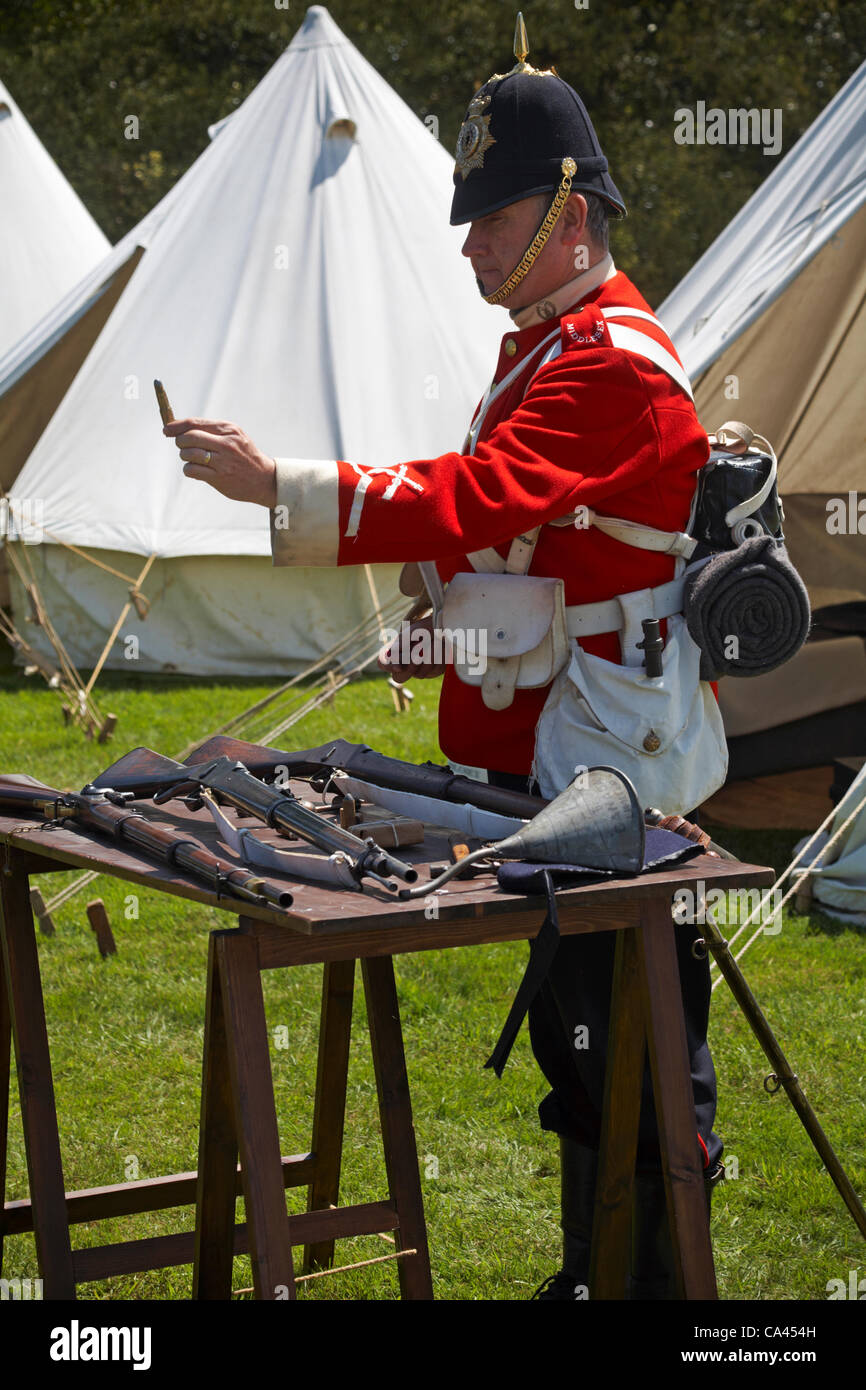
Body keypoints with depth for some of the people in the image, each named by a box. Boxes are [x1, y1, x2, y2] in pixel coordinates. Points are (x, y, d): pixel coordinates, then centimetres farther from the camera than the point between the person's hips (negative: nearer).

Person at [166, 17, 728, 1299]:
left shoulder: (616, 365, -18)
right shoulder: (546, 346, 16)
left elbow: (473, 504, -29)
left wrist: (273, 483, -29)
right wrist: (452, 633, 12)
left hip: (617, 769, -10)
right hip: (550, 757, 10)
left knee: (617, 1041, -4)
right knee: (576, 1036, 16)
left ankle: (640, 1279, 5)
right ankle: (595, 1270, 27)